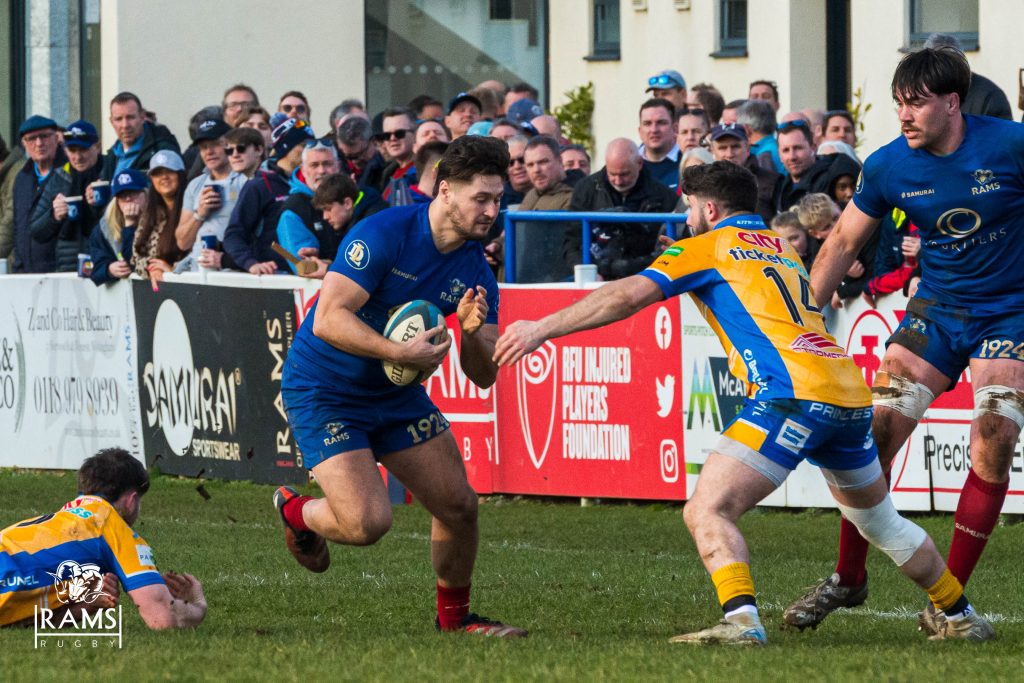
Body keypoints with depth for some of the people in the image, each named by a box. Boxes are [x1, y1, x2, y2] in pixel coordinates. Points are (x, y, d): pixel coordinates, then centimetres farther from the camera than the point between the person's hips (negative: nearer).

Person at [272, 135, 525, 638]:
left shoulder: (475, 270, -3)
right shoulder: (383, 234, -23)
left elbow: (484, 376, -4)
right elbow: (329, 320, -29)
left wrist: (472, 332, -25)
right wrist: (401, 353, -35)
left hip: (398, 393, 7)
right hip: (323, 392, -7)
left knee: (459, 506, 1)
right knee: (367, 522, -17)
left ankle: (454, 616, 24)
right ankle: (297, 513, 17)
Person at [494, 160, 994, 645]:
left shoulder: (707, 247, 8)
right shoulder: (783, 249, 29)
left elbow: (628, 296, -3)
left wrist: (543, 328, 0)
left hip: (796, 394, -8)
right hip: (851, 396, 8)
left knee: (707, 512, -12)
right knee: (879, 521, 27)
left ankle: (741, 622, -31)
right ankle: (962, 616, 38)